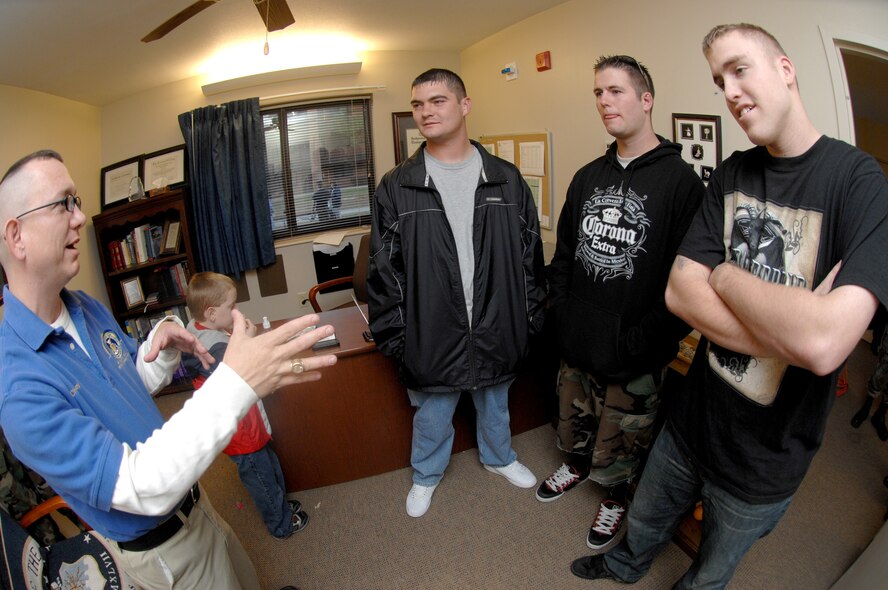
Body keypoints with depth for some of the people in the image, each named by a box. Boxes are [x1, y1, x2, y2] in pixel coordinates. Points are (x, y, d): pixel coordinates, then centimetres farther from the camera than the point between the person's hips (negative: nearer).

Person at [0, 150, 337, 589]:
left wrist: (163, 343, -13)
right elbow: (141, 488, -37)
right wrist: (236, 383, -47)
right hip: (160, 547, -7)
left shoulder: (86, 309, -4)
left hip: (190, 501, 7)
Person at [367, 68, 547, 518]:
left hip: (497, 329, 2)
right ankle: (426, 475, 47)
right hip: (432, 334, -1)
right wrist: (392, 335, -6)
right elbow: (383, 271, -5)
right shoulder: (396, 187, -7)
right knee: (432, 413, 19)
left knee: (495, 404, 25)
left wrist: (530, 319, 2)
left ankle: (499, 457, 54)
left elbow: (531, 257, 2)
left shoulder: (507, 180, -2)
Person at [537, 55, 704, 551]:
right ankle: (576, 466, 55)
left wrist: (642, 339, -20)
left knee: (620, 448, 17)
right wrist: (562, 314, 0)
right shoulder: (589, 177, 7)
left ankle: (616, 497, 46)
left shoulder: (680, 180, -14)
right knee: (573, 425, 26)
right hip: (576, 343, 5)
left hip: (635, 359, -5)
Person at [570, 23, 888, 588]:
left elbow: (824, 344, -34)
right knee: (643, 527, 29)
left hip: (767, 459, -4)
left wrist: (724, 275, -19)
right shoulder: (732, 174, -3)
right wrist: (792, 335, -24)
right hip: (691, 419, 4)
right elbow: (680, 291, -13)